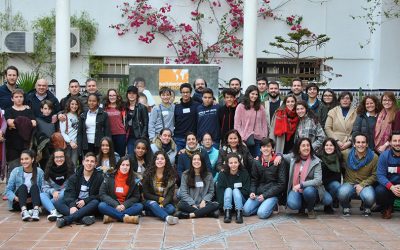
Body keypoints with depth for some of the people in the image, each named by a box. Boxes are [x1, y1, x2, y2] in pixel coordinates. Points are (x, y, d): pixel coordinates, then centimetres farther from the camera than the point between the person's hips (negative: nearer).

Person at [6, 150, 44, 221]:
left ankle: (36, 211, -51)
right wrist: (16, 198, -24)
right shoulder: (16, 171, -1)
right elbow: (8, 190, -5)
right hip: (18, 203, 0)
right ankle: (24, 211, -53)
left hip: (33, 202, 0)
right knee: (23, 186, -27)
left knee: (34, 186, -26)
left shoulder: (39, 171, -1)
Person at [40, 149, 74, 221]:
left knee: (64, 193, -35)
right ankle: (54, 212, -50)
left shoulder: (70, 168, -4)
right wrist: (53, 191, -21)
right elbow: (45, 187, -1)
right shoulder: (49, 169, 3)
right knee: (41, 195, -27)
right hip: (52, 195, 2)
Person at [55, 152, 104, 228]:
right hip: (75, 203, 2)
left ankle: (66, 219, -42)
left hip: (88, 204, -2)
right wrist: (72, 205, -25)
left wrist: (85, 201, -18)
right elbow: (69, 192, -6)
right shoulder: (74, 176, 7)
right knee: (57, 203, -22)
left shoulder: (99, 177, 2)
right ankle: (82, 218, -41)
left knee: (95, 203, -35)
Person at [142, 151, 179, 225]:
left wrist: (163, 204, -23)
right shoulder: (148, 174, -2)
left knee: (171, 209, -32)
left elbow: (170, 194, -5)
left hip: (165, 202, 2)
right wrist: (159, 199, -13)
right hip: (150, 201, -1)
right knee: (153, 204, -38)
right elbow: (146, 194, -2)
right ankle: (167, 217, -61)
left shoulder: (171, 175, 1)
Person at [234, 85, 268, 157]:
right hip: (245, 139, -2)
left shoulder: (260, 107, 12)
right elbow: (237, 125, -1)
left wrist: (264, 137, 4)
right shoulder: (241, 107, 2)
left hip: (258, 139, 2)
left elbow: (264, 123, 12)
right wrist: (240, 138, -9)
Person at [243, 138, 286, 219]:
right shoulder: (257, 163, 9)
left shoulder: (278, 163, -4)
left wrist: (265, 195, -13)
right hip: (258, 193, 4)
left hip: (272, 195, -4)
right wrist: (252, 192, -6)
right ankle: (264, 206, 5)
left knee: (262, 213, -26)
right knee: (246, 211, -18)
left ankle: (272, 205, 4)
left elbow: (281, 183, -6)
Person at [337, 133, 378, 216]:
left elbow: (374, 175, -3)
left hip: (365, 184, 0)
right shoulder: (346, 154, -4)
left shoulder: (374, 157, -5)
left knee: (369, 198, -33)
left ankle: (367, 208, 8)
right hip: (349, 183, 0)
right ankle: (346, 208, 5)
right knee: (342, 193, -33)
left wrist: (362, 185, -12)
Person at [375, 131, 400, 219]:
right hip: (388, 186, 0)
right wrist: (391, 187, -30)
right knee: (379, 191, -31)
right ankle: (388, 208, 3)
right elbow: (380, 175, -12)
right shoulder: (384, 155, -6)